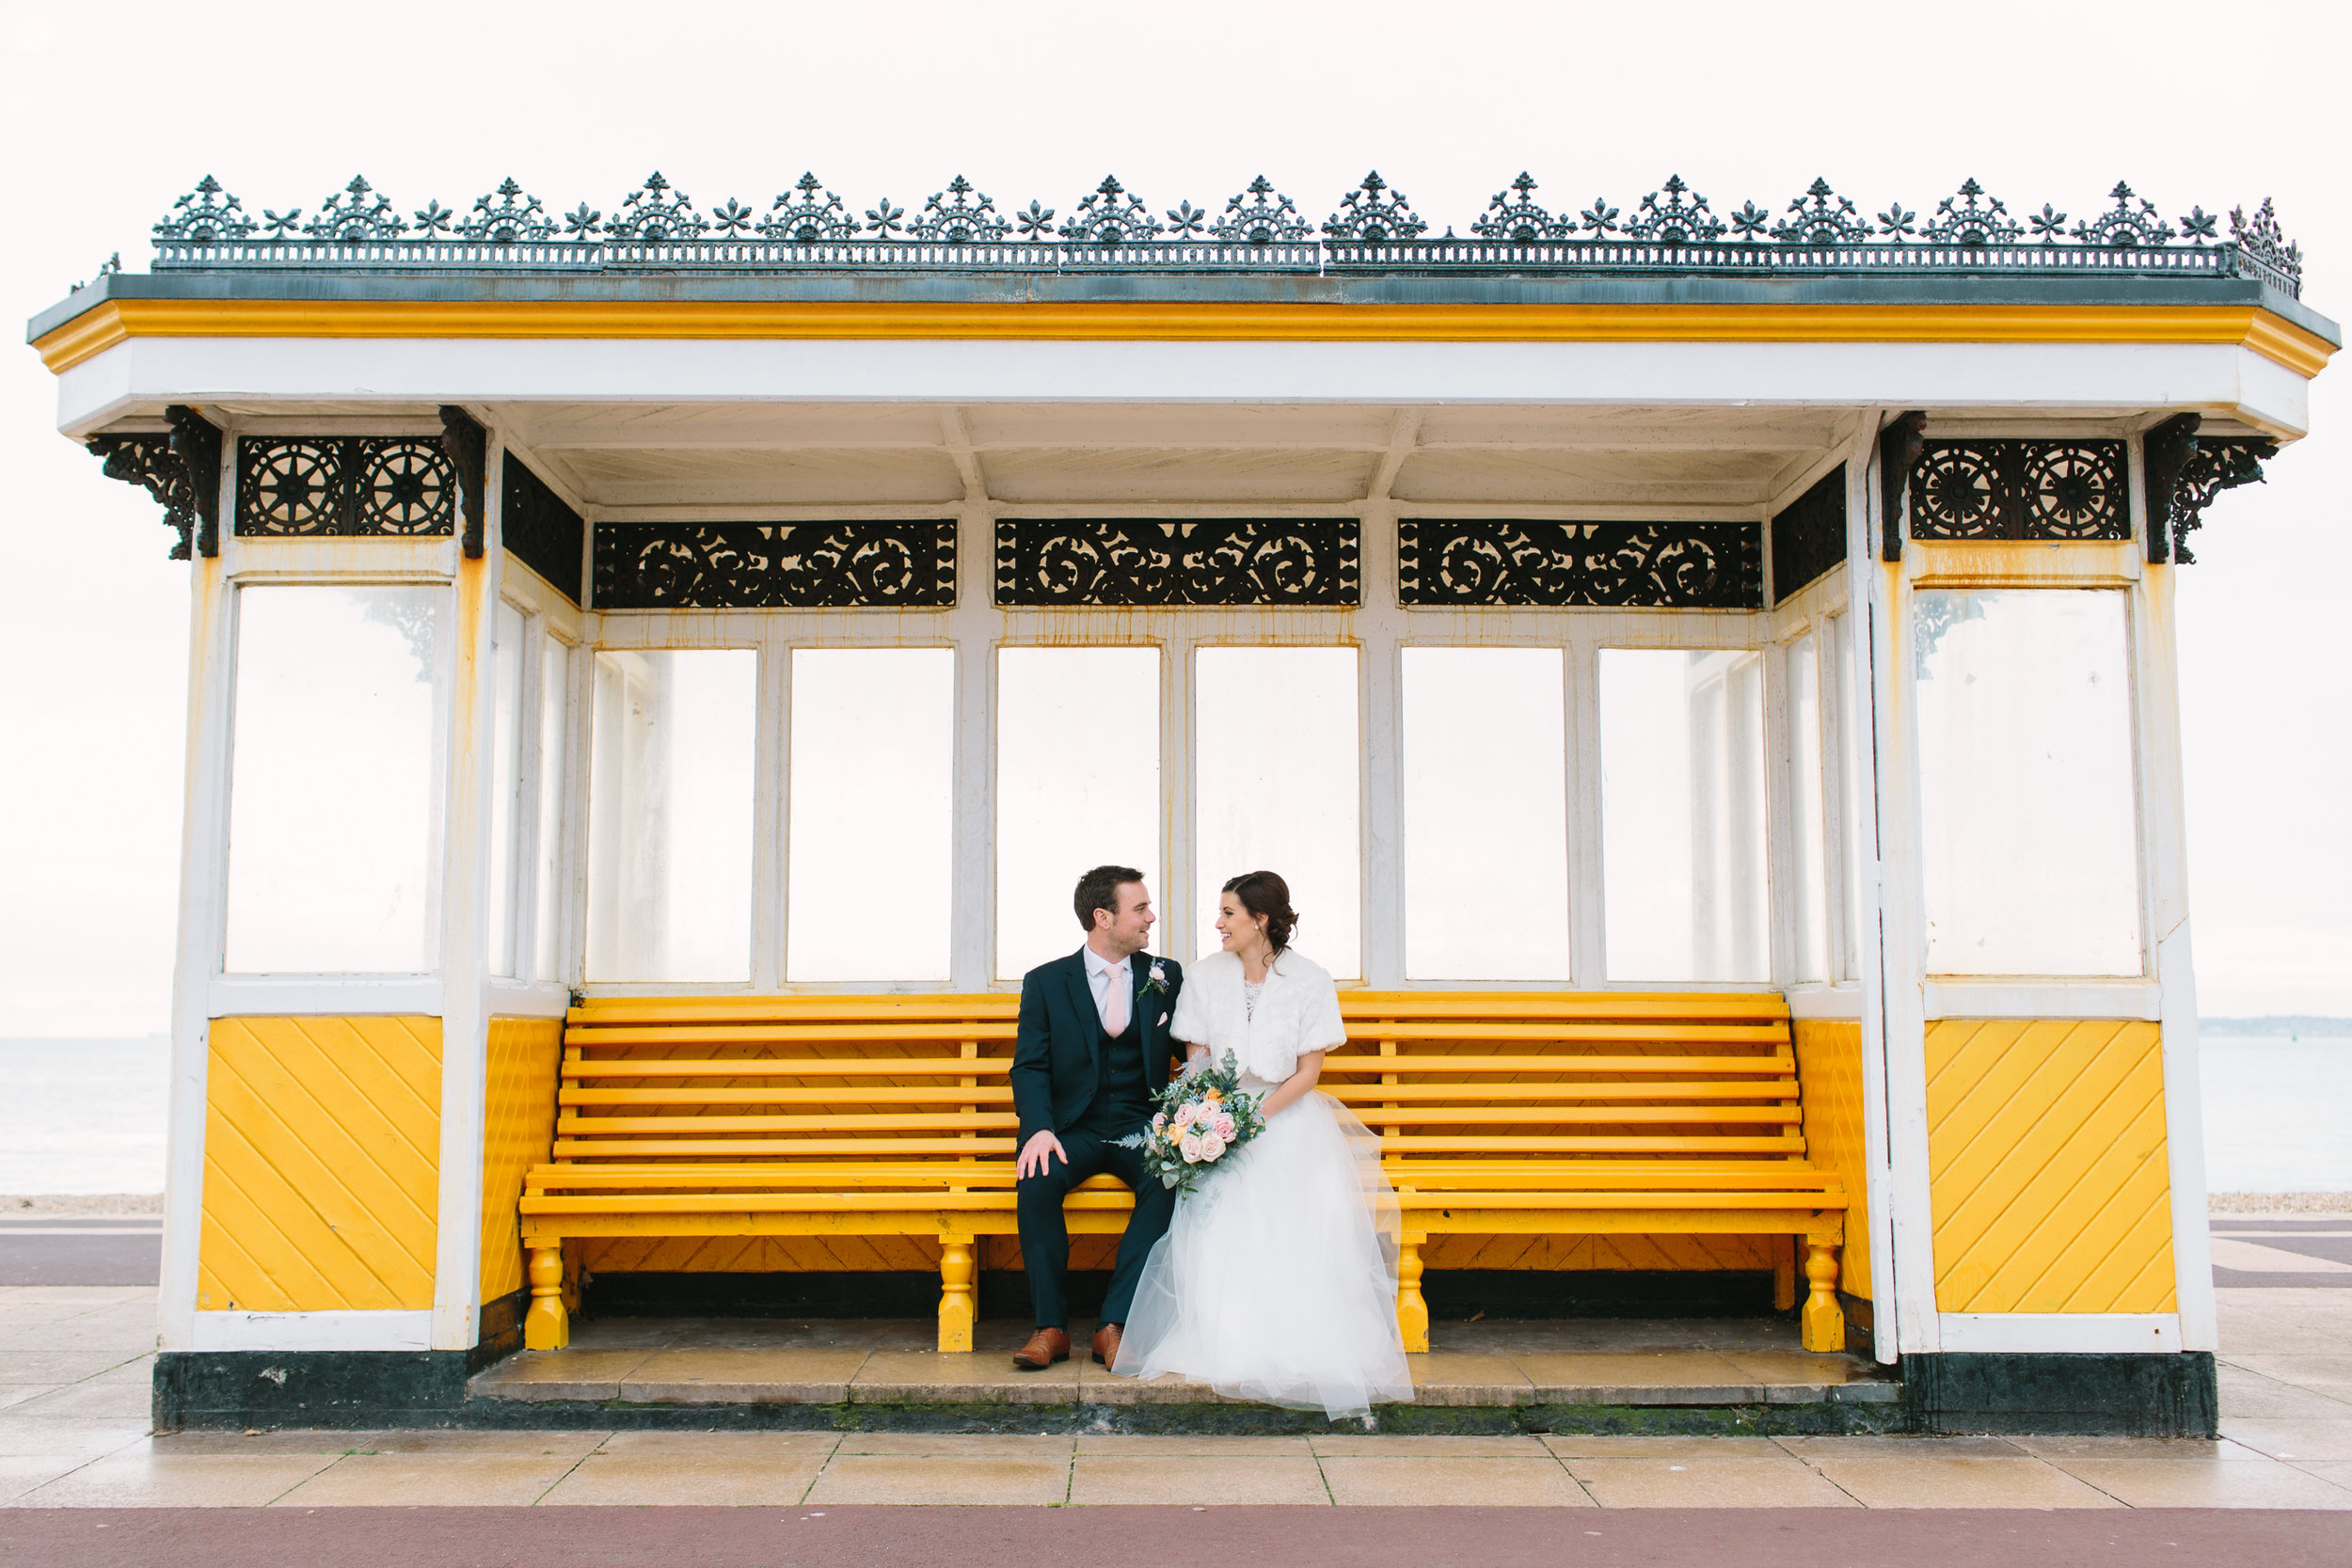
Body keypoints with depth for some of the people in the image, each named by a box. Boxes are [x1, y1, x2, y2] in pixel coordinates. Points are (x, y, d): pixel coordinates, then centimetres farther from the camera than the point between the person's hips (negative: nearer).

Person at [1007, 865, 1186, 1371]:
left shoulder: (1166, 976, 9)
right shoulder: (1045, 983, 4)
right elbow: (1030, 1067, -1)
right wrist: (1040, 1129, -20)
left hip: (1143, 1126, 1)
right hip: (1073, 1128, -1)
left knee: (1168, 1183, -31)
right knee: (1036, 1181, -31)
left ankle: (1113, 1325, -25)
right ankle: (1051, 1327, -18)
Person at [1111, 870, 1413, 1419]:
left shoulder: (1309, 980, -2)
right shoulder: (1208, 974, 6)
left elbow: (1307, 1071, -3)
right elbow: (1196, 1059, 6)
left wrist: (1257, 1116, -17)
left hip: (1287, 1113, -1)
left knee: (1297, 1207, -31)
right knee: (1216, 1205, -30)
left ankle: (1294, 1345, -25)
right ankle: (1224, 1345, -28)